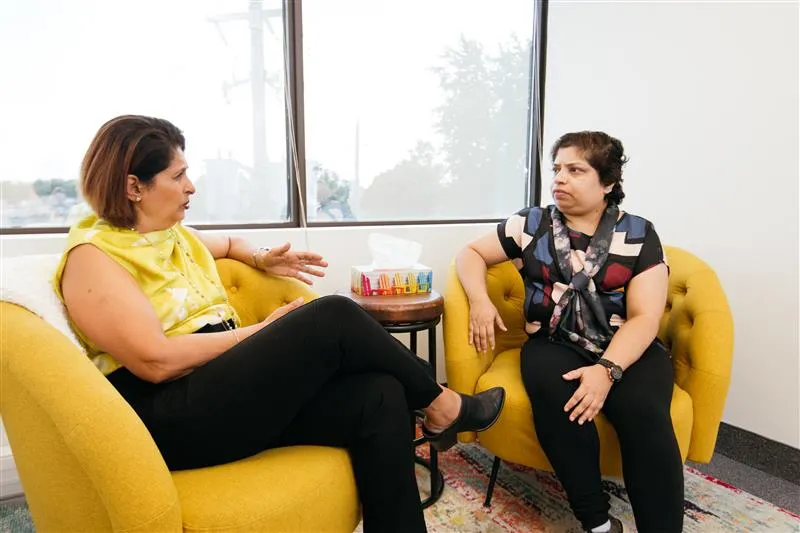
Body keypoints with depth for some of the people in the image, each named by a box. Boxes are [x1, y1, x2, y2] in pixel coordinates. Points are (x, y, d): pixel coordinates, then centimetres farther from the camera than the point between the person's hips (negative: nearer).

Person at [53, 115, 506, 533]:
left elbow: (227, 243, 38)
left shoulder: (173, 234, 16)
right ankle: (439, 404, -1)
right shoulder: (94, 255, -8)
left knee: (379, 396, -17)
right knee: (332, 319, -24)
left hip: (230, 386, 8)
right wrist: (261, 331, -11)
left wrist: (263, 259, 16)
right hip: (170, 418, -8)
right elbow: (156, 361, -19)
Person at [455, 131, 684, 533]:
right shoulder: (531, 224, 8)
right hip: (554, 343, 1)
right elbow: (471, 253, 13)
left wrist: (608, 369, -23)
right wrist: (480, 301, -8)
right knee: (554, 394, -33)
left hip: (627, 349, 0)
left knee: (643, 412, -32)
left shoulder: (639, 234, 2)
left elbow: (645, 317, -5)